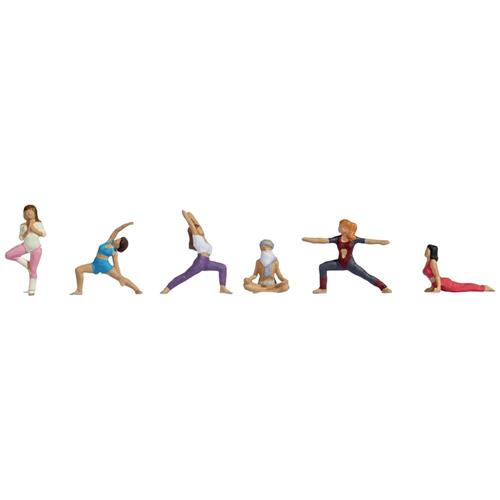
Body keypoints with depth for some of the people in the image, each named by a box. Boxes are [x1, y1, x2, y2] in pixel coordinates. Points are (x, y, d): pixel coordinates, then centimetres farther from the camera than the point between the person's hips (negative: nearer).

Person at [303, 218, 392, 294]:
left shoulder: (354, 239, -11)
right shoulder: (337, 239, -5)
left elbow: (367, 241, -14)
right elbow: (322, 240, -6)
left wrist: (380, 241, -26)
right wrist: (306, 239, -11)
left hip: (350, 264, -3)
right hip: (339, 263, 3)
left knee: (366, 276, -9)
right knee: (323, 267, -9)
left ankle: (384, 288, -3)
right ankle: (323, 288, 1)